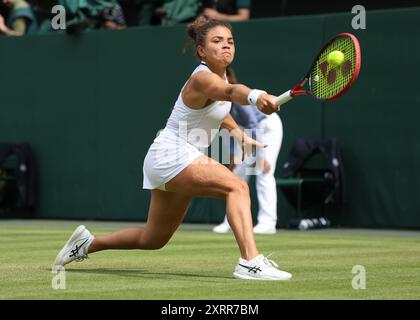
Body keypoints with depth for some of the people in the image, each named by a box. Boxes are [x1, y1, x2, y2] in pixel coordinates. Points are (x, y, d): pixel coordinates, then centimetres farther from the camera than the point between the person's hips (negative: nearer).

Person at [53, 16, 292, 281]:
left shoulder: (220, 75, 7)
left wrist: (241, 136, 24)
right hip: (171, 157, -10)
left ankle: (87, 243, 39)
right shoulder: (202, 79, -22)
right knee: (237, 186, -29)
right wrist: (255, 96, -67)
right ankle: (250, 261, -38)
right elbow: (230, 92, -47)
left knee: (153, 240, 22)